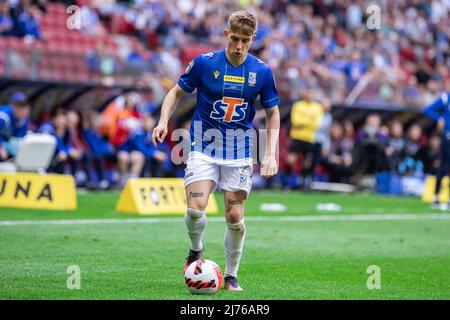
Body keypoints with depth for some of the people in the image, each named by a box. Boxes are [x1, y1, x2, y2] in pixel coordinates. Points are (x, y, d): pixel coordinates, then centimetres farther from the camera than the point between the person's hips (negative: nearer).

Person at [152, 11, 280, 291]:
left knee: (235, 217, -1)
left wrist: (270, 154, -3)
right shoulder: (204, 63, -7)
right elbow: (177, 92, 6)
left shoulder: (262, 72, -3)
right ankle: (196, 250, 15)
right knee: (195, 208, -17)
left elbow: (273, 113, 8)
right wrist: (164, 121, -12)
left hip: (239, 151, 1)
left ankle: (231, 276, 18)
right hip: (204, 146, -1)